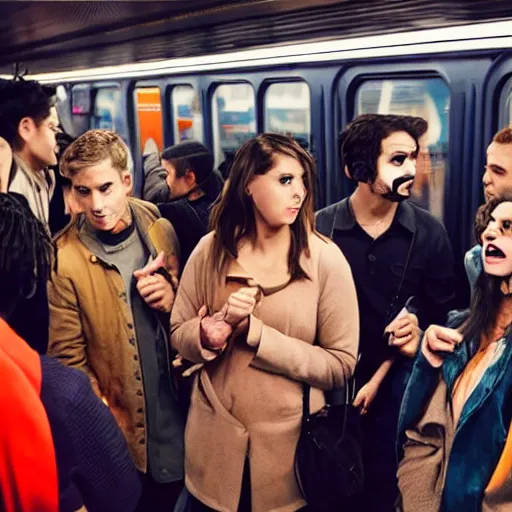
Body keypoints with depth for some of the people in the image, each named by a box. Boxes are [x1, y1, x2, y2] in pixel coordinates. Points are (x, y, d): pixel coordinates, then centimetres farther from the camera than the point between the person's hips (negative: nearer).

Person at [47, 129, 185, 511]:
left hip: (180, 419, 4)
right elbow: (69, 359, -10)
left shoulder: (161, 231, -4)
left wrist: (173, 299, -13)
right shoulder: (63, 261, -16)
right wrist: (111, 428, -10)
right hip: (122, 437, -3)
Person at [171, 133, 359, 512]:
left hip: (290, 444, -1)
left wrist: (257, 334, -20)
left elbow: (341, 365, -12)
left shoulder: (325, 258, -13)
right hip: (215, 440, 2)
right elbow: (179, 335, 2)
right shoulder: (211, 250, -6)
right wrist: (213, 331, -20)